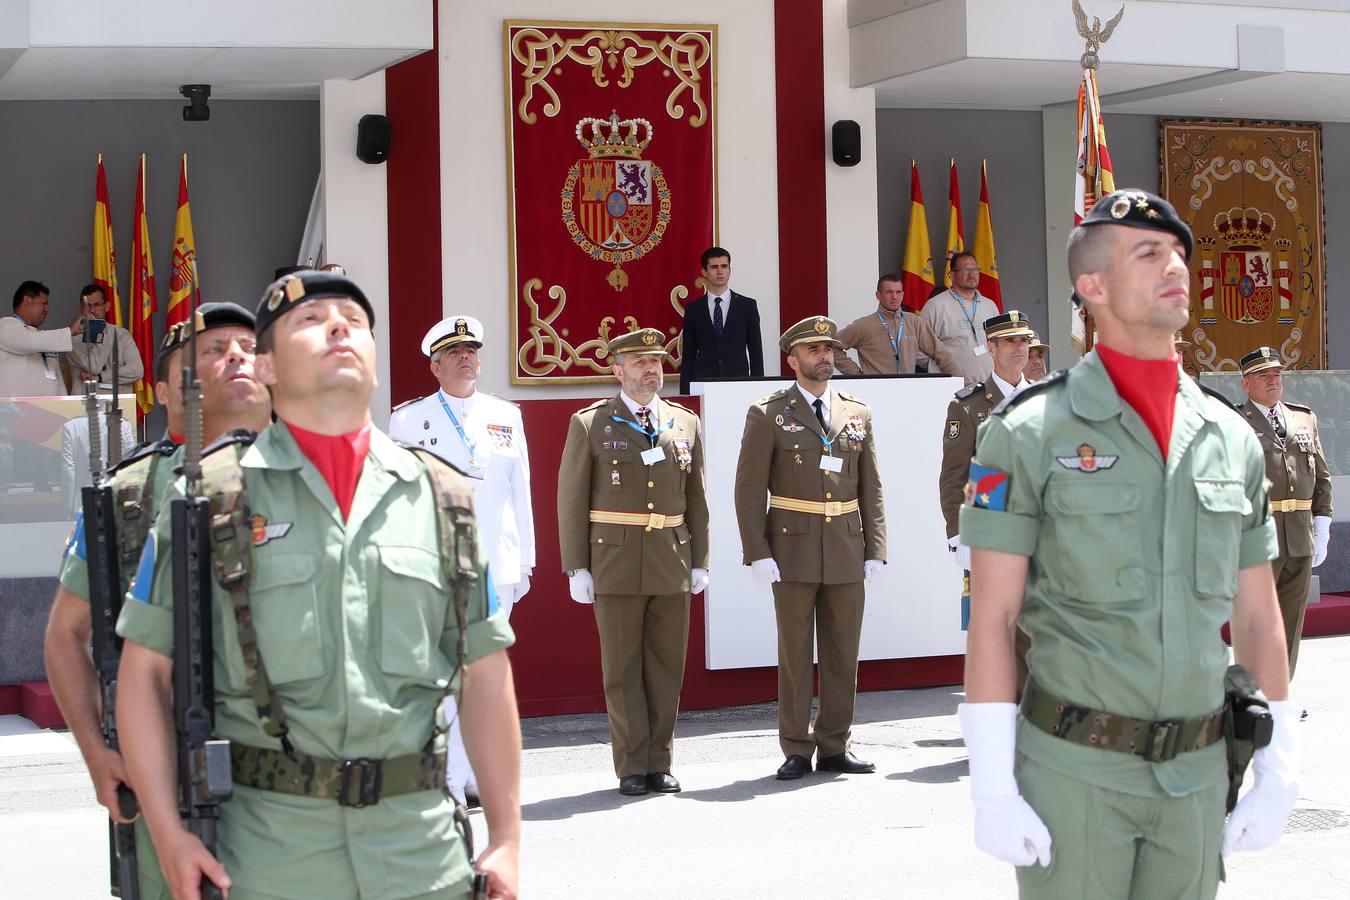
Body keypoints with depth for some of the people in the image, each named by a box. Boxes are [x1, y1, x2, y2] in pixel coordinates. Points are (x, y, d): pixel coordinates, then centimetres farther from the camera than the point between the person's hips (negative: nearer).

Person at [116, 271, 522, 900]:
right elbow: (145, 671, 2)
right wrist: (168, 835, -6)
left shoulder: (441, 497, 10)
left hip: (423, 846, 2)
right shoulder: (212, 495, 2)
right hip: (271, 847, -2)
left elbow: (485, 678, 10)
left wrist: (506, 840, 6)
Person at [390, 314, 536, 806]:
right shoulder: (408, 420, 5)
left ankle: (478, 778, 13)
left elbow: (520, 493, 16)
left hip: (496, 566, 3)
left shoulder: (506, 417, 13)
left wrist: (525, 561, 13)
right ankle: (446, 781, -6)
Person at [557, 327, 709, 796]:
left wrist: (700, 562, 8)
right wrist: (576, 567, -5)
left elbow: (695, 498, 13)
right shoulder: (589, 424, 0)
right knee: (622, 669, 1)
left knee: (667, 667, 5)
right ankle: (632, 766, 7)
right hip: (615, 563, -3)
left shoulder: (685, 424, 10)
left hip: (672, 565, 3)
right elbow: (571, 499, 0)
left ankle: (660, 763, 13)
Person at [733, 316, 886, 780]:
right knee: (794, 653, 1)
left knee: (843, 652, 6)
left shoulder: (858, 413, 10)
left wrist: (875, 550, 4)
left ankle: (834, 746, 14)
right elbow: (750, 489, -3)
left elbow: (870, 488, 11)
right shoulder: (768, 414, -1)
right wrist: (758, 553, -11)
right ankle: (797, 750, 7)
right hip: (793, 549, -3)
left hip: (847, 550, 3)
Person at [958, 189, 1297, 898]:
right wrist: (992, 789, -14)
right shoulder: (1030, 434, -7)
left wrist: (1278, 770, 8)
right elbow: (990, 619, -10)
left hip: (1197, 777, 4)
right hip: (1072, 771, -4)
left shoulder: (1231, 439, 6)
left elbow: (1257, 618, 11)